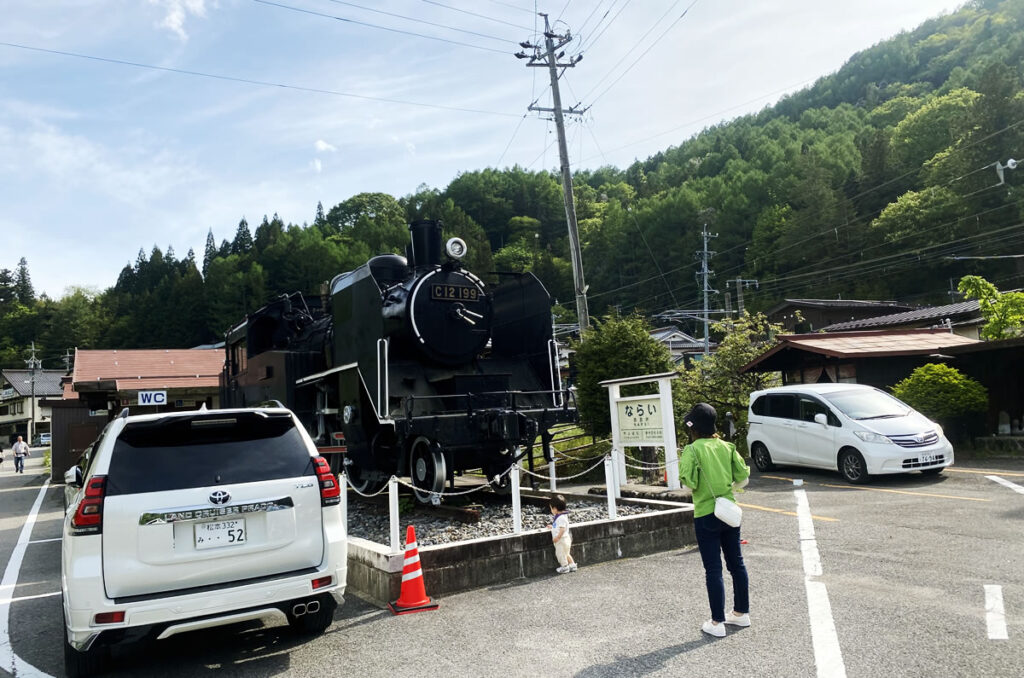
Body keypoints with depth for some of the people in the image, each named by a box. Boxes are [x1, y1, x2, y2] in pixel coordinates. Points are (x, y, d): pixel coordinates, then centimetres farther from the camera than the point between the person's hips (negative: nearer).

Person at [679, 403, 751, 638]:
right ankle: (742, 612, 30)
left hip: (706, 515, -5)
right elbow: (743, 477, 1)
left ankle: (717, 622, 7)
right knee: (736, 563, 17)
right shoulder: (727, 447, 2)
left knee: (713, 569, 1)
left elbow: (689, 482, -18)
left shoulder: (692, 450, -12)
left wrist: (683, 467, 1)